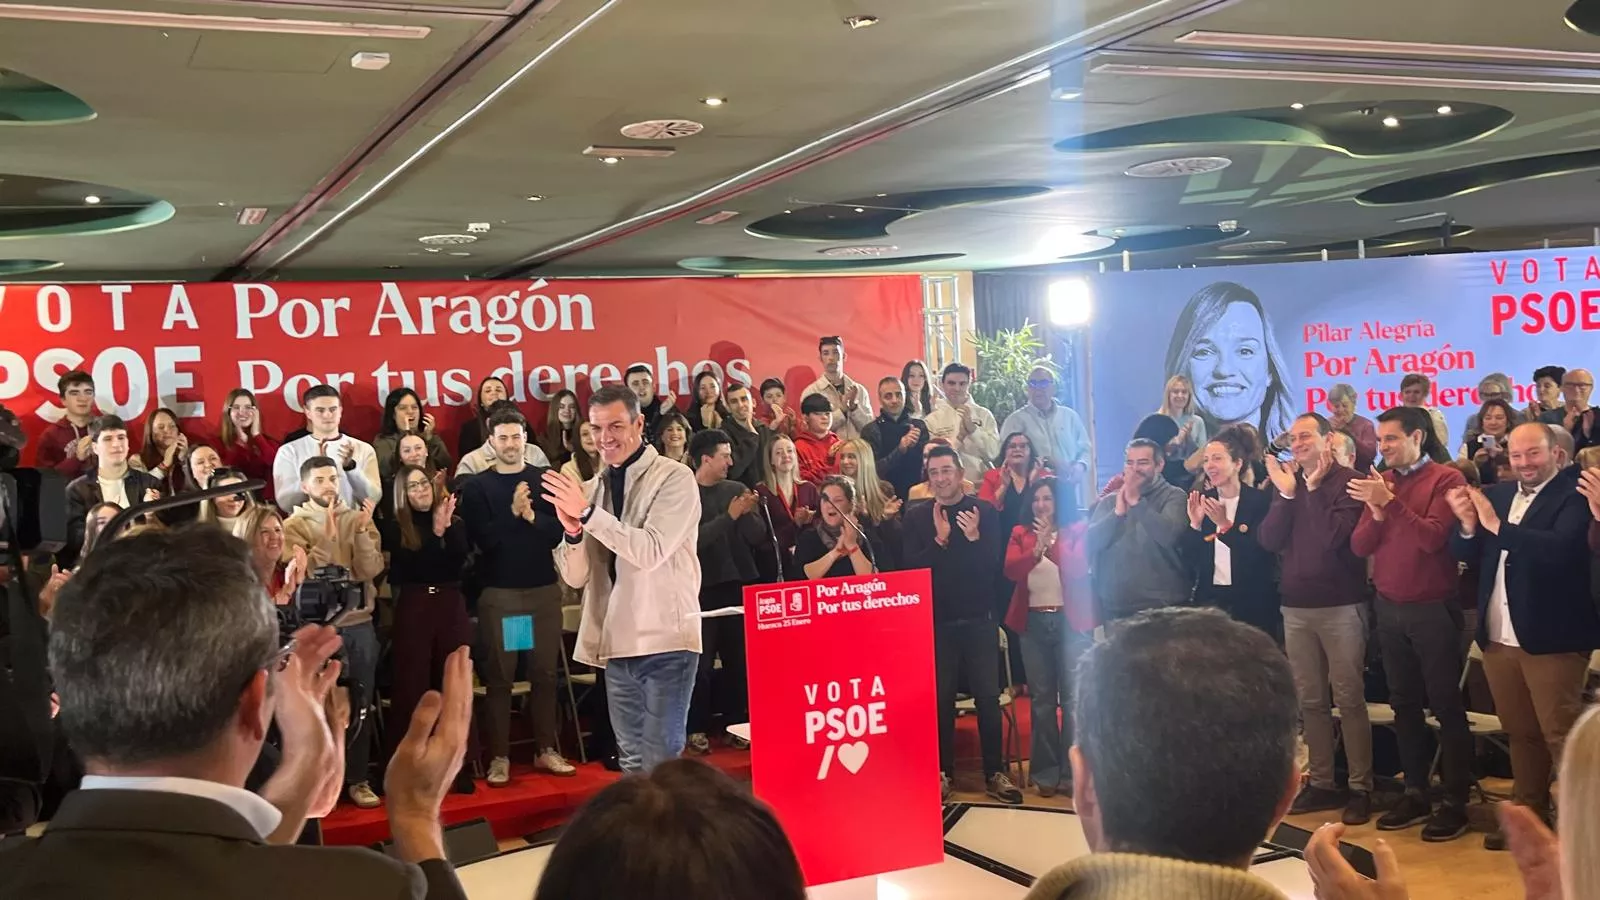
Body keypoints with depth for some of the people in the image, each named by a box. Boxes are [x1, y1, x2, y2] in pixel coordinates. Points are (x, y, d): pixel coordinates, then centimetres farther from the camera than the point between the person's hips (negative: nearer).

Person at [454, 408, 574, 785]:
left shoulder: (546, 480, 5)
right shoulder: (476, 486, 0)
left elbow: (562, 531, -3)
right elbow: (480, 539, -10)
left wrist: (532, 516, -18)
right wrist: (512, 512, -21)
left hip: (544, 589, 2)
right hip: (498, 592, -2)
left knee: (546, 672, 7)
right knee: (499, 676, 2)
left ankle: (546, 749, 17)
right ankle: (499, 756, 7)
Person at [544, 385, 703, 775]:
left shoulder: (675, 478, -5)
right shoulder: (591, 489, 11)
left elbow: (650, 551, -18)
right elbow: (576, 577, 8)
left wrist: (588, 513, -20)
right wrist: (572, 531, -11)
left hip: (665, 640, -6)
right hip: (617, 642, 6)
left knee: (660, 764, -7)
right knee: (631, 761, 13)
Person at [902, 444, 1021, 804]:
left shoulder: (984, 512, 0)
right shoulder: (917, 517, 2)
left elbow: (994, 563, -7)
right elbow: (911, 567, -8)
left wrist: (974, 538, -24)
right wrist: (940, 540, -20)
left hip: (979, 619, 0)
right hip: (936, 621, 1)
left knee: (988, 696, 2)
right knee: (941, 698, 5)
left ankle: (995, 772, 11)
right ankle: (943, 772, 15)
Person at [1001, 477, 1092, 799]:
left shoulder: (1078, 529, 2)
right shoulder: (1021, 533, 10)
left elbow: (1079, 567, -13)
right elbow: (1010, 570, -5)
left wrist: (1051, 542, -23)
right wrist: (1036, 549, -20)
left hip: (1071, 621, -2)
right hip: (1033, 624, 3)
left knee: (1072, 697, -3)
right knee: (1041, 698, 6)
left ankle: (1072, 771, 4)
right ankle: (1046, 770, 13)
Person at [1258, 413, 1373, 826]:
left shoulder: (1348, 480, -6)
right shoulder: (1287, 482, 10)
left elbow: (1334, 537, -19)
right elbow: (1268, 540, 0)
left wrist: (1313, 488, -15)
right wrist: (1287, 493, -8)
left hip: (1341, 605, -5)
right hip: (1296, 607, 6)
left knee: (1349, 699, -2)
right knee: (1310, 701, 9)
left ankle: (1360, 787, 5)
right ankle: (1322, 782, 18)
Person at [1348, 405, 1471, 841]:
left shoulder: (1446, 479, -8)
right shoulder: (1380, 481, 8)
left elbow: (1433, 537, -21)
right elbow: (1359, 546, 3)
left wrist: (1389, 502, -25)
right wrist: (1376, 511, -14)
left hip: (1432, 608, -5)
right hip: (1389, 608, 6)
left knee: (1445, 705, 0)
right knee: (1405, 704, 10)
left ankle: (1455, 802, 6)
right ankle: (1415, 794, 19)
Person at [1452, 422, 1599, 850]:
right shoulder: (1495, 494, 11)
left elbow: (1561, 547, -25)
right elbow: (1466, 554, 7)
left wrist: (1498, 526, -26)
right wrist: (1468, 525, -13)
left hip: (1551, 637, -6)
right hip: (1499, 638, 6)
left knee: (1562, 736, -1)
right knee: (1520, 733, 15)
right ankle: (1528, 813, 25)